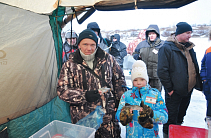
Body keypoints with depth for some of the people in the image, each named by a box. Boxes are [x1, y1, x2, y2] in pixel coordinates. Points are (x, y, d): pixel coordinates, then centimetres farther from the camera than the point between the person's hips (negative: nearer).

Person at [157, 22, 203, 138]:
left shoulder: (189, 47, 8)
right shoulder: (167, 48, -16)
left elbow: (194, 67, 17)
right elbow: (162, 71, -19)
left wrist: (198, 83, 12)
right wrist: (169, 88, -17)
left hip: (188, 89, 8)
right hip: (175, 92, -7)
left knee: (181, 115, 24)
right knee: (171, 119, 6)